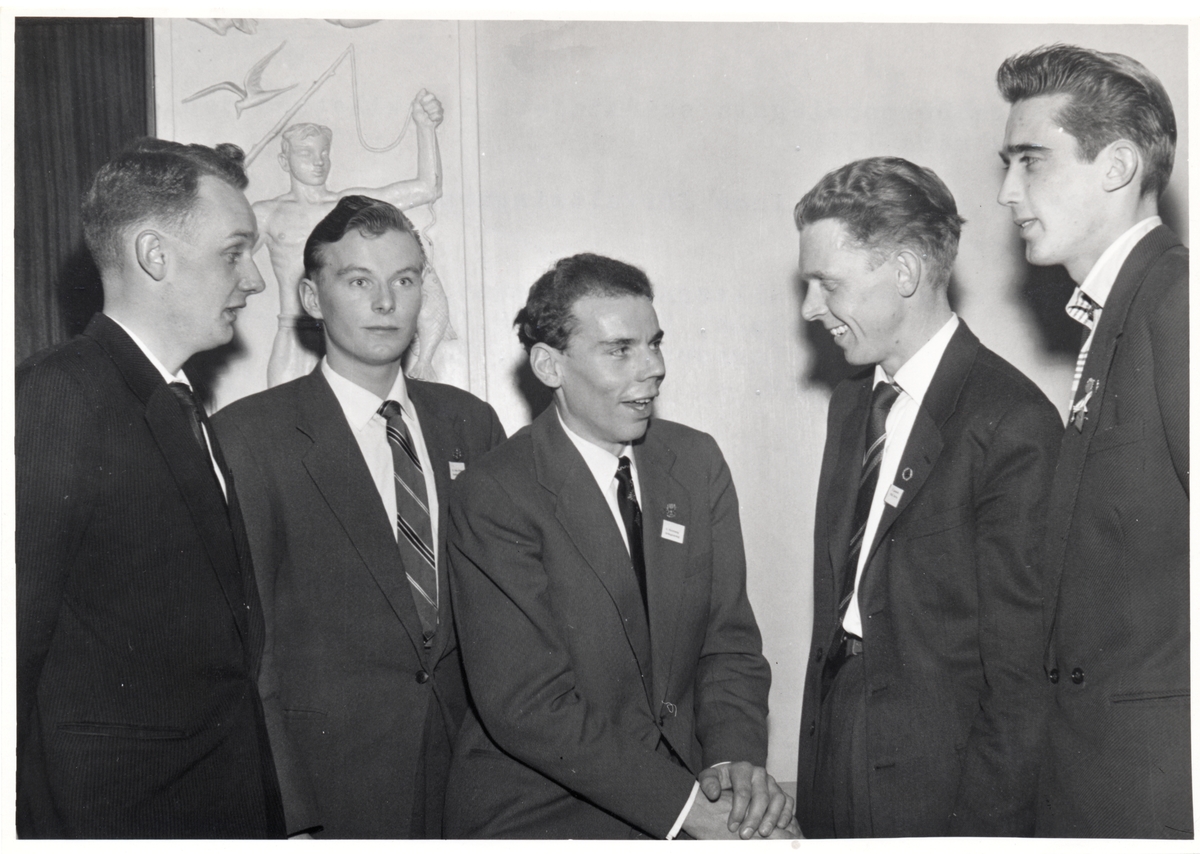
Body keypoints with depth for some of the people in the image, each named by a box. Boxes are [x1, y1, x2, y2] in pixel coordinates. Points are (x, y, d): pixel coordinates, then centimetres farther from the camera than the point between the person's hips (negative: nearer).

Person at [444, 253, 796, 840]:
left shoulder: (698, 462, 6)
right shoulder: (492, 497, -12)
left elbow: (729, 639, 6)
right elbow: (526, 705, -16)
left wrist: (736, 758, -13)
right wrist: (684, 804, -20)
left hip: (684, 785, 4)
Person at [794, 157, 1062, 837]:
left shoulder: (1013, 424, -16)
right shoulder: (851, 404, 10)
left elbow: (1020, 660, -16)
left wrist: (990, 821, -13)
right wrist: (814, 775, 9)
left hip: (935, 783, -7)